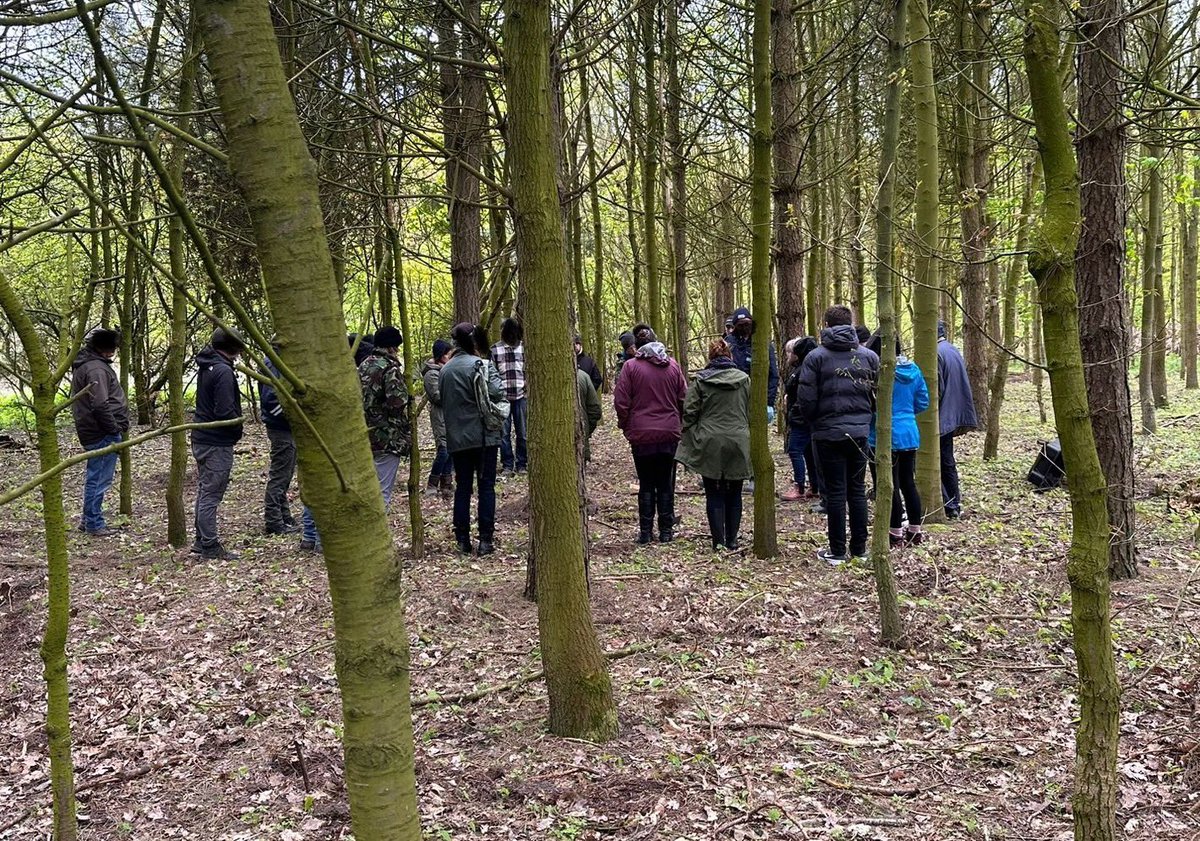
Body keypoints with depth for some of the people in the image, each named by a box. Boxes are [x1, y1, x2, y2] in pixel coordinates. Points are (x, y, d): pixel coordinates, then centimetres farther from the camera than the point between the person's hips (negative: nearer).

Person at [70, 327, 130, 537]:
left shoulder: (83, 364, 16)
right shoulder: (96, 368, -18)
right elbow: (100, 405, -25)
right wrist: (114, 429, -15)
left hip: (92, 431, 11)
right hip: (103, 433, -11)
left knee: (95, 477, 19)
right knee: (99, 479, -2)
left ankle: (89, 519, 28)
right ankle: (94, 524, 5)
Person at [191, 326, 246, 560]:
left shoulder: (206, 367, 11)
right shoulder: (223, 371, -19)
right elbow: (225, 412, -24)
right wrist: (238, 428, -6)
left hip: (202, 438, 10)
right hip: (217, 443, -10)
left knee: (205, 492, 16)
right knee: (211, 495, -4)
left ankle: (202, 541, 24)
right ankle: (210, 546, 1)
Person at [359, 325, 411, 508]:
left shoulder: (363, 366, 12)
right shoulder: (390, 368, -14)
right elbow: (398, 403, -21)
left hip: (366, 436, 9)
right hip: (387, 438, -9)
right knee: (382, 492, -4)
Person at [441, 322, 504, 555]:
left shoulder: (445, 369, 8)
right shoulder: (481, 365, -10)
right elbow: (497, 392, -19)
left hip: (457, 438, 5)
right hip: (483, 435, -5)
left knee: (462, 487, 11)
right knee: (486, 486, 3)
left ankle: (462, 540, 11)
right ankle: (485, 540, 2)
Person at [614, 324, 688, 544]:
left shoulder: (631, 366, -8)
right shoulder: (673, 365, 0)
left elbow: (621, 402, -8)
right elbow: (684, 399, 5)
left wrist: (625, 426, 7)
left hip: (642, 435, -2)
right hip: (670, 434, 2)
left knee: (646, 484, 7)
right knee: (666, 484, 10)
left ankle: (646, 531, 8)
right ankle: (666, 530, 13)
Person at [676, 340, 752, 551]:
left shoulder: (700, 380, -4)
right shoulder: (744, 379, 3)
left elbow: (689, 412, -4)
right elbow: (752, 413, 6)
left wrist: (688, 439, 7)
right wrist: (749, 437, 17)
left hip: (710, 444, -2)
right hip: (738, 443, 2)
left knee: (714, 494, 5)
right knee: (734, 494, 12)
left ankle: (718, 540, 4)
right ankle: (732, 540, 16)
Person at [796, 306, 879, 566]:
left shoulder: (816, 357, -7)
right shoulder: (869, 356, 2)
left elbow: (806, 399, -9)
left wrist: (815, 422, 10)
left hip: (829, 433, -3)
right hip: (860, 432, 3)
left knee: (835, 492, 3)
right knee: (857, 490, 12)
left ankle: (837, 552, 7)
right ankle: (859, 549, 16)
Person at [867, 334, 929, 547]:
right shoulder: (913, 369, 3)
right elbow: (923, 403, 10)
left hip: (886, 436, -7)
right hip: (910, 435, 7)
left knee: (889, 485, 2)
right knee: (908, 482, 16)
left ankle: (895, 533, 8)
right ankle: (915, 530, 23)